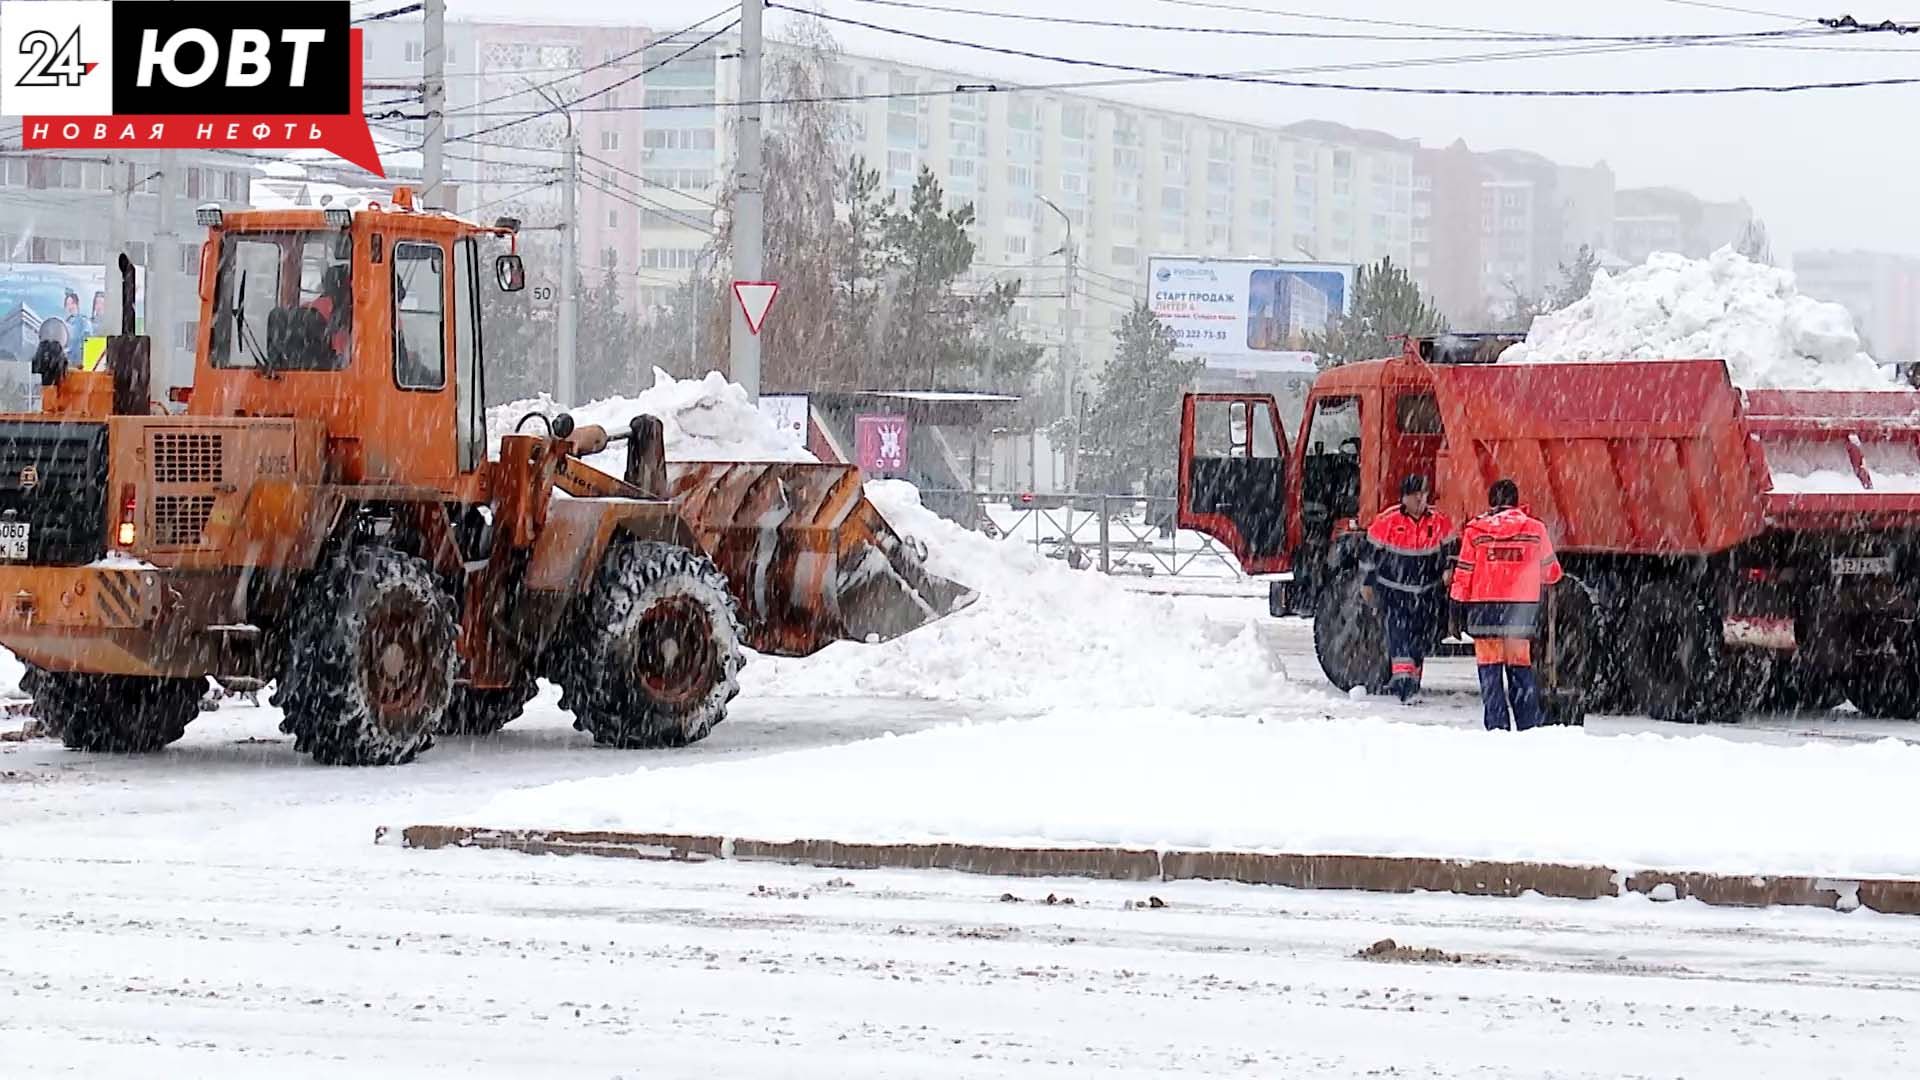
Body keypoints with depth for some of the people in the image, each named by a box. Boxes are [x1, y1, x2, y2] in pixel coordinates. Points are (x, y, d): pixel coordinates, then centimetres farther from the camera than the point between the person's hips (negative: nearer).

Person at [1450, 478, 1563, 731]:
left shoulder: (1475, 530, -1)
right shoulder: (1535, 529, 1)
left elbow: (1463, 575, -1)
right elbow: (1551, 571, 11)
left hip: (1484, 608, -1)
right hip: (1522, 607, 1)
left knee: (1490, 667, 4)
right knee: (1521, 666, 9)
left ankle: (1496, 725, -2)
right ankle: (1529, 724, 5)